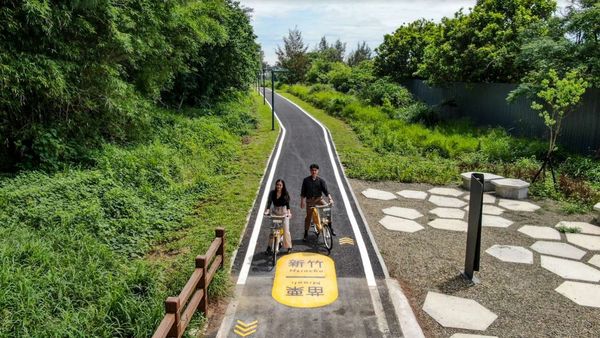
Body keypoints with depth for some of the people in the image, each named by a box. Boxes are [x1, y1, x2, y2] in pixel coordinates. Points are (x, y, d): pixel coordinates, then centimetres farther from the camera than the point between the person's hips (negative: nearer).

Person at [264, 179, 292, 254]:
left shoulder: (285, 194, -11)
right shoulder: (272, 193, -6)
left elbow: (287, 203, -20)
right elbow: (269, 202, -16)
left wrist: (288, 212, -36)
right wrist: (267, 211, -32)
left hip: (284, 212, -2)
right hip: (275, 212, 2)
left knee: (286, 229, -5)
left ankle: (289, 246, 9)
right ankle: (269, 247, 8)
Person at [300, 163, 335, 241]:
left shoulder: (321, 180, 0)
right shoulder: (306, 180, 1)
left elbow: (325, 190, -6)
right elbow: (303, 192, 6)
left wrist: (330, 198, -20)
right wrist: (302, 201, 1)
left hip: (319, 199, 0)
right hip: (310, 200, 0)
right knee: (308, 216, 4)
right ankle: (306, 233, 19)